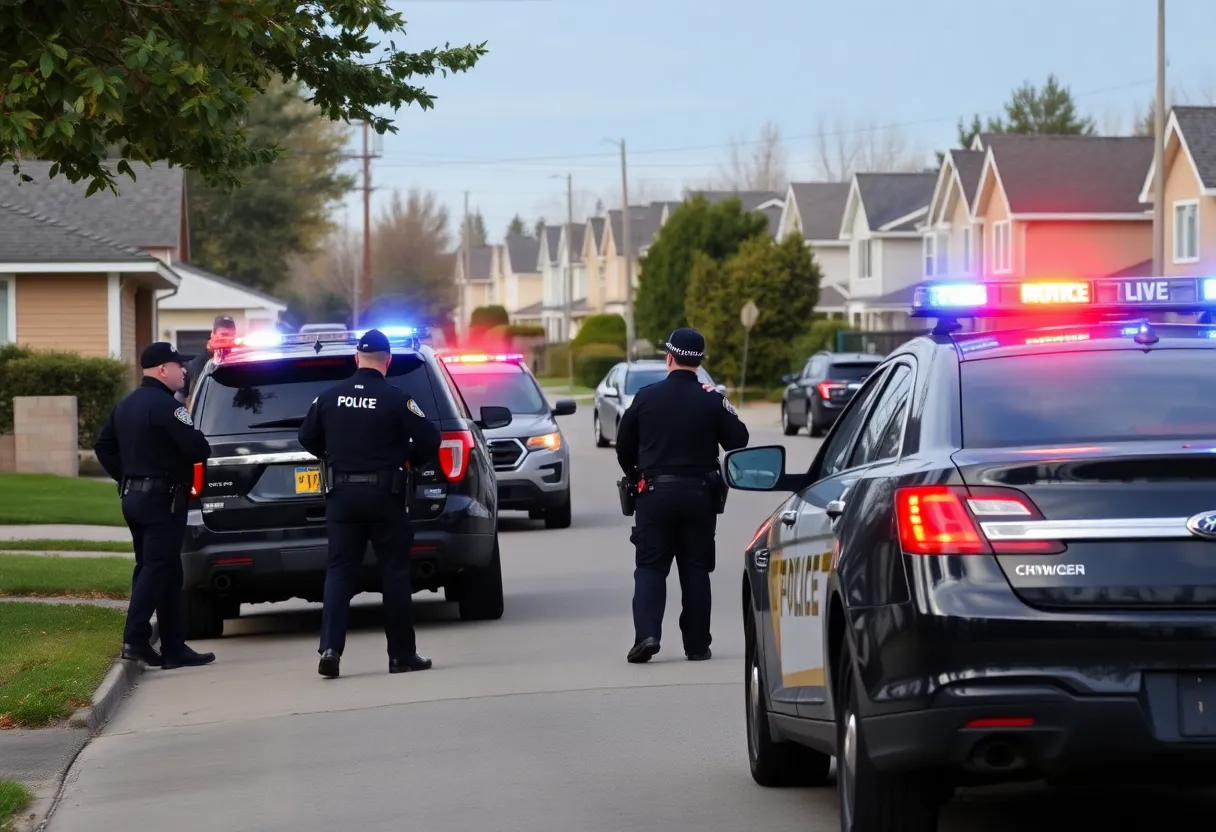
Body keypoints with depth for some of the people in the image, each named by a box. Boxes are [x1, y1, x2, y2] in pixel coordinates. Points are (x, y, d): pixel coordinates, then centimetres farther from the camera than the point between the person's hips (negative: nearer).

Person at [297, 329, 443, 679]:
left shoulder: (329, 397, 2)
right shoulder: (395, 399, -9)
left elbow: (308, 438, 10)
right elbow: (430, 439, -11)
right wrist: (409, 460, 9)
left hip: (341, 494, 3)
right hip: (384, 494, -3)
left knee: (339, 571, 4)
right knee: (394, 572, 5)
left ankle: (330, 648, -11)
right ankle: (402, 654, 8)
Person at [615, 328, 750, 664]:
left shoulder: (646, 397, -2)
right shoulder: (711, 400, -5)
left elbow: (624, 446, 6)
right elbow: (738, 441, 2)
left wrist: (637, 476, 23)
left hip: (655, 494, 0)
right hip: (699, 494, 1)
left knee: (650, 567, 2)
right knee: (696, 570, 8)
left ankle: (647, 633, -17)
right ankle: (697, 645, 8)